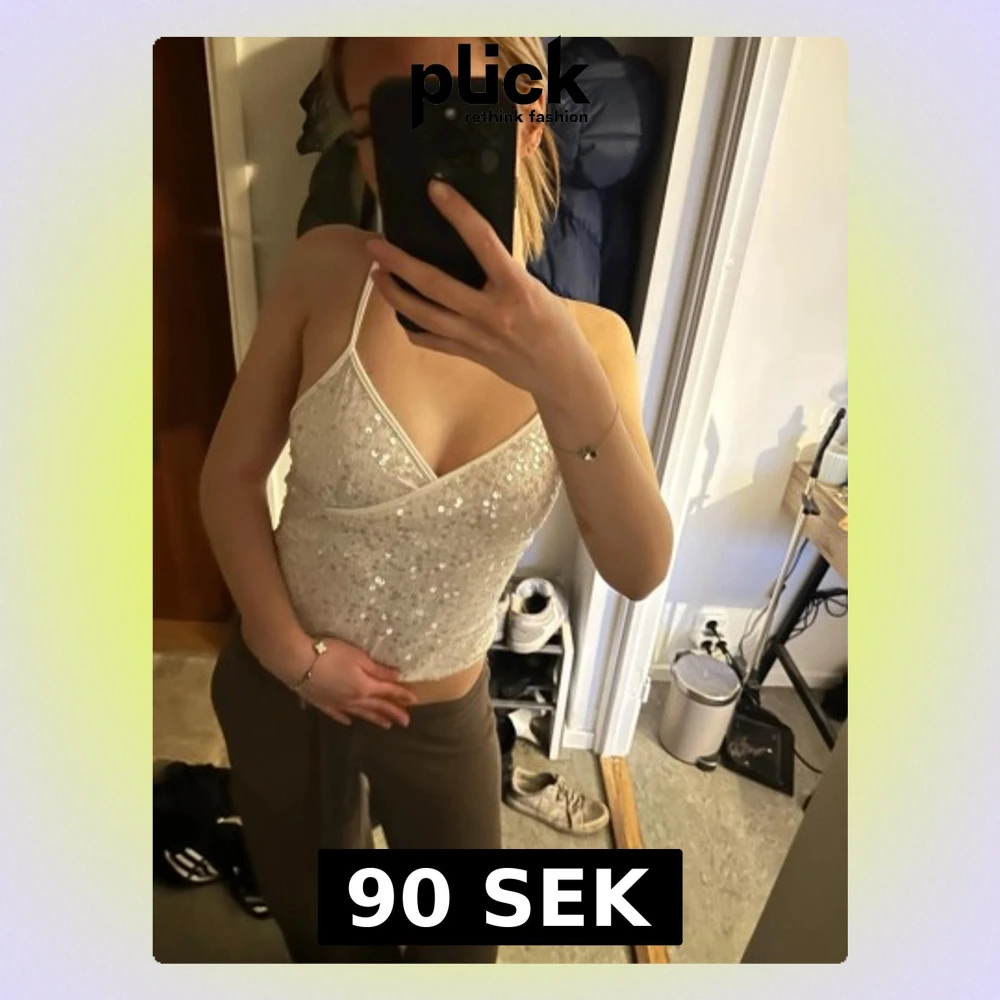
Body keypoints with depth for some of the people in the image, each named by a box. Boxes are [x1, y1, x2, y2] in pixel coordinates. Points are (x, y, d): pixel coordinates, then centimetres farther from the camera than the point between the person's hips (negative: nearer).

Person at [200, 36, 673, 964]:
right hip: (274, 687, 0)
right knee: (313, 920, 30)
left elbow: (639, 572, -24)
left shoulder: (588, 337, -14)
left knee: (462, 941, 28)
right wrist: (290, 650, -15)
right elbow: (229, 475, -10)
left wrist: (569, 387, -40)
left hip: (443, 712, 1)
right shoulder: (327, 270, -18)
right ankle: (345, 953, 67)